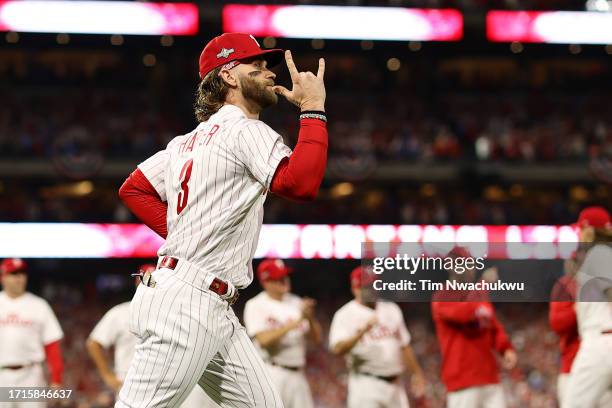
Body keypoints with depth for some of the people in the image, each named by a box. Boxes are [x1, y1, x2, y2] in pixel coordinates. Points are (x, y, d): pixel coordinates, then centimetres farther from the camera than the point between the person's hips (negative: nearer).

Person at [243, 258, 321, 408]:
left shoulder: (297, 303, 13)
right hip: (272, 372, -6)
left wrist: (310, 318, -10)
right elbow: (264, 339, -17)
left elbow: (316, 338, 10)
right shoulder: (256, 306, -3)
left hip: (297, 374, 6)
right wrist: (294, 324, -21)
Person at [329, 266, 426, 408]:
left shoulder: (391, 310, 13)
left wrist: (417, 374, 12)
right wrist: (362, 331, -33)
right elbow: (337, 349, -21)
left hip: (394, 385, 6)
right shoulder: (345, 315, -6)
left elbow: (404, 346, 18)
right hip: (366, 385, -6)